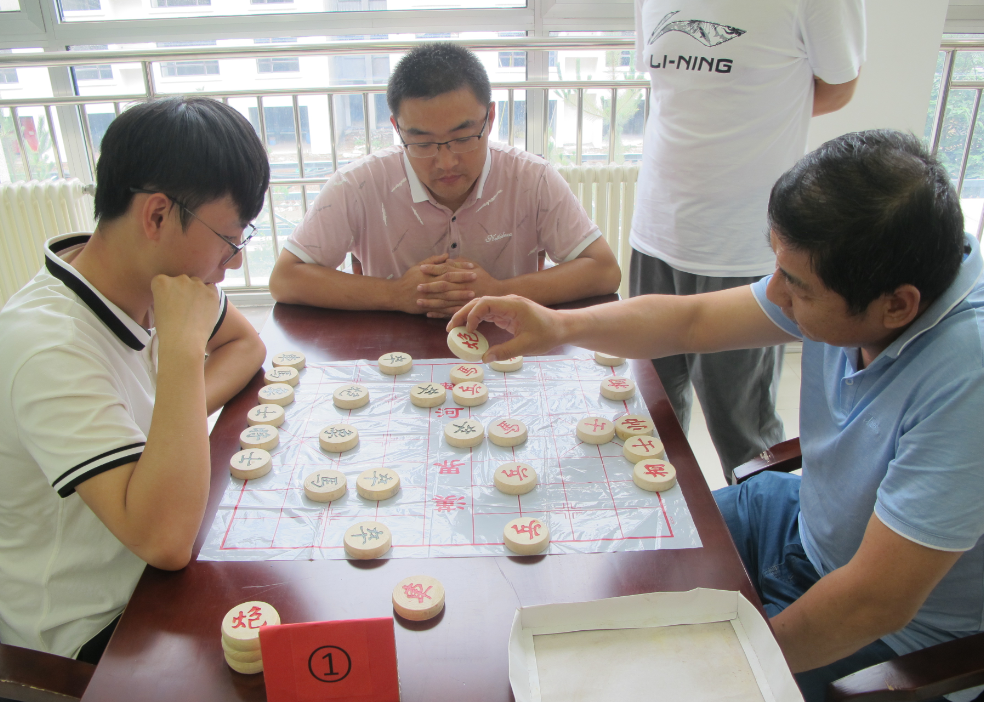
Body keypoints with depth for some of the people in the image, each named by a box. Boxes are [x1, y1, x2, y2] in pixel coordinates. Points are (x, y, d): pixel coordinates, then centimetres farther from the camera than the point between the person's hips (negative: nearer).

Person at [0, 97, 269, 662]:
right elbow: (165, 538, -38)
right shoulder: (47, 349, -32)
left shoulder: (153, 274, -8)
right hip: (91, 633, -7)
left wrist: (183, 413, -11)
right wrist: (181, 347, -35)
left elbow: (246, 344, 9)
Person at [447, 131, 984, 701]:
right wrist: (559, 326, -15)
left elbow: (875, 603, -32)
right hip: (802, 516, 6)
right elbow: (693, 321, -5)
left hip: (897, 627, -6)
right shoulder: (843, 277, -16)